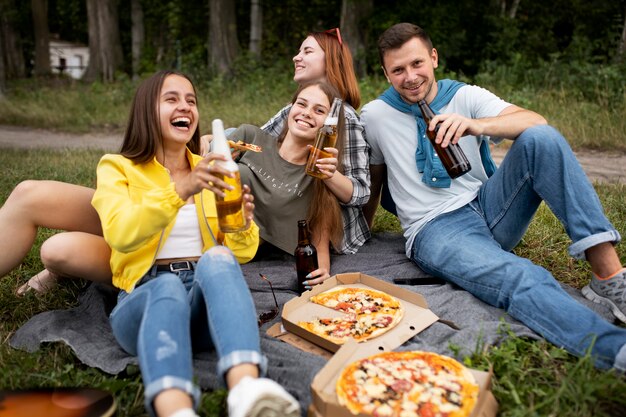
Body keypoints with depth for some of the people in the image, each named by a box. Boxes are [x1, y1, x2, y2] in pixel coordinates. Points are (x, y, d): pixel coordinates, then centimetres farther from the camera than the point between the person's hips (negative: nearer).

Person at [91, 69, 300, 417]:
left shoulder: (212, 171, 17)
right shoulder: (117, 168, 8)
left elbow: (243, 253, 13)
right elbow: (120, 235, -13)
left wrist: (244, 224, -11)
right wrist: (180, 190, -28)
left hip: (205, 300, 2)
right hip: (145, 297, -1)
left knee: (218, 257, -33)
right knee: (168, 286, -37)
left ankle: (247, 389, -55)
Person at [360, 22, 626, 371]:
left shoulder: (466, 96, 4)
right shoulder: (374, 115, 4)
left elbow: (537, 121, -13)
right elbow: (373, 177, 16)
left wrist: (476, 125, -32)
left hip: (487, 208, 3)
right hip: (434, 231, -3)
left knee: (541, 139, -24)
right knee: (523, 280, -34)